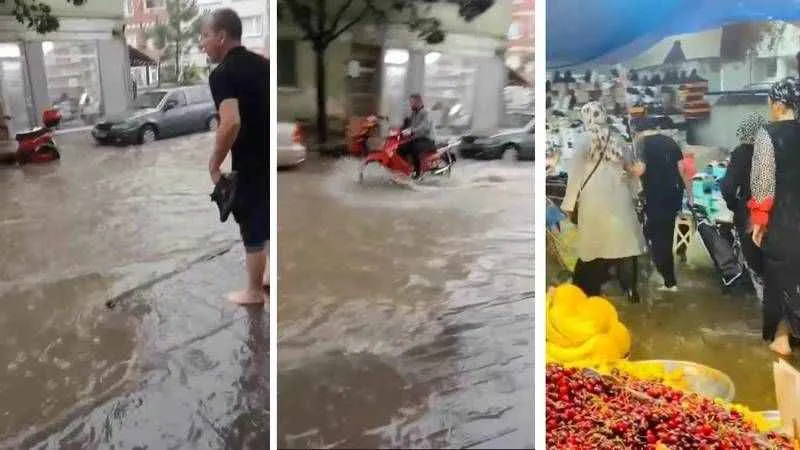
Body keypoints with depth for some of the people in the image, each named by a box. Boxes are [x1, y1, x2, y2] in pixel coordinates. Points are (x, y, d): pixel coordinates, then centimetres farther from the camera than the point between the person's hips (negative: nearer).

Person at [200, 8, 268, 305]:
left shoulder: (222, 74, -17)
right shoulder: (262, 63, 6)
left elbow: (231, 123, -32)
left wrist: (214, 164, -20)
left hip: (251, 164, -7)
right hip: (270, 158, 7)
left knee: (253, 228, 7)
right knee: (268, 219, 23)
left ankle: (253, 292, 22)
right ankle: (269, 275, 38)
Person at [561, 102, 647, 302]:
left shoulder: (584, 139, -7)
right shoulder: (619, 139, 4)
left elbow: (576, 172, -9)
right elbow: (631, 168, 10)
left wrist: (569, 202, -3)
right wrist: (631, 193, 22)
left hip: (595, 199, -3)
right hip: (619, 198, 3)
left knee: (595, 243, 6)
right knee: (624, 240, 9)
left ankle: (592, 289, 15)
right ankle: (630, 288, 14)